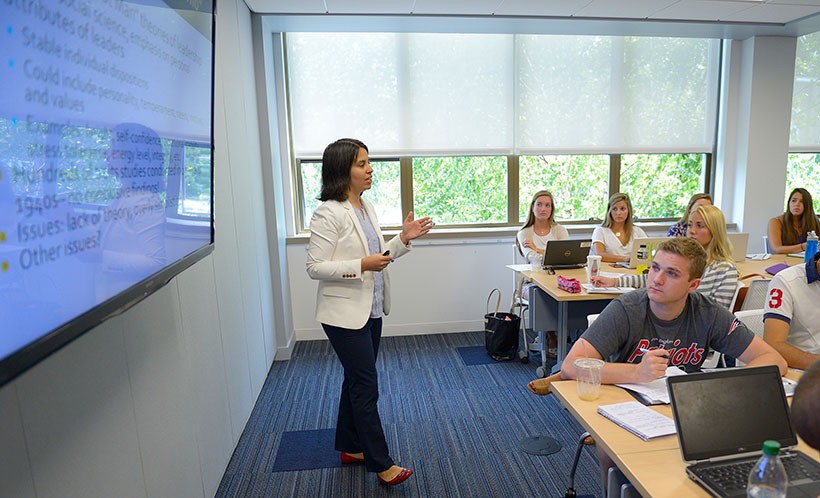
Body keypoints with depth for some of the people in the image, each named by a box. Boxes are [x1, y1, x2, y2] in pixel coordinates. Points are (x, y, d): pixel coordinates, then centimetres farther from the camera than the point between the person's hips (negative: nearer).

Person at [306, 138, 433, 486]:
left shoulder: (367, 208, 9)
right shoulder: (329, 213, -17)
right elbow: (315, 267, -19)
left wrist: (404, 239, 2)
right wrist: (362, 265, -26)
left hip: (371, 311, 9)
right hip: (345, 314, -8)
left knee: (356, 381, 19)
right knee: (366, 386, 1)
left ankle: (350, 447, 35)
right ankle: (381, 463, 16)